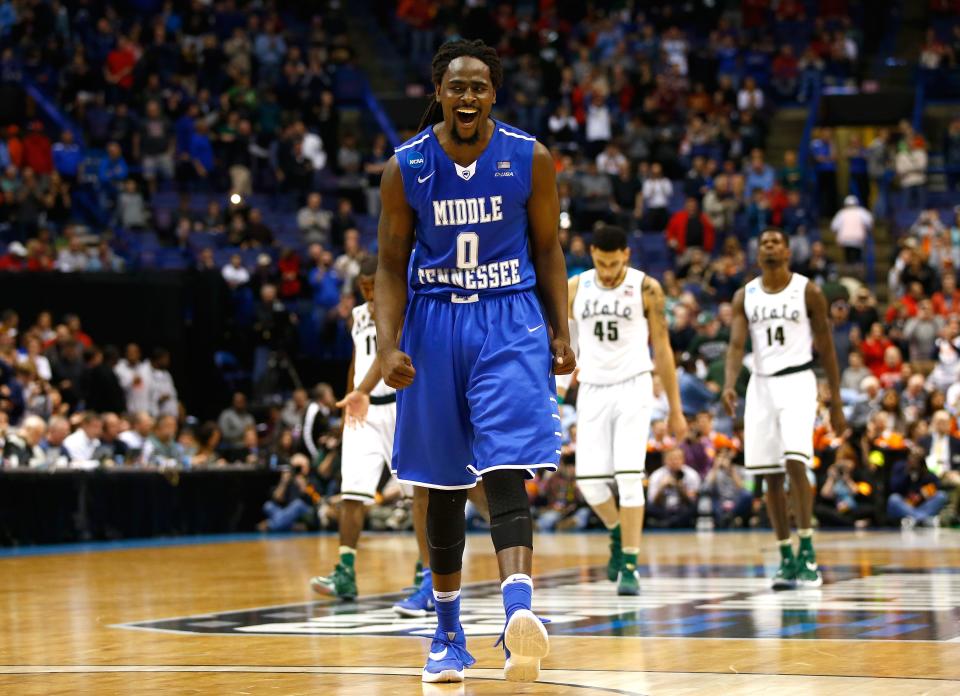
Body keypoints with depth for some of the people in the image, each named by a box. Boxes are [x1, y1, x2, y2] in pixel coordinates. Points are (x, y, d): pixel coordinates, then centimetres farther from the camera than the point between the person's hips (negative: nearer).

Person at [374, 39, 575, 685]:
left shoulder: (529, 158, -4)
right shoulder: (406, 167, -4)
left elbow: (548, 249, 6)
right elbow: (392, 266, 1)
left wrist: (562, 334, 1)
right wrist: (388, 345, -11)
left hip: (509, 325, -1)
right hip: (434, 326, 2)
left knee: (506, 475, -17)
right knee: (443, 488, 9)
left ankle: (520, 614, -31)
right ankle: (448, 635, 22)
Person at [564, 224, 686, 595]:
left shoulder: (646, 289, -4)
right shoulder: (574, 289, 3)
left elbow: (662, 349, 0)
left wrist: (675, 409, 2)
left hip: (633, 387, -3)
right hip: (592, 390, 3)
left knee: (629, 475, -13)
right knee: (588, 480, -2)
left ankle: (630, 565, -6)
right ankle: (618, 533, 27)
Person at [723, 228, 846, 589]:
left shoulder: (808, 292, 0)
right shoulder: (745, 296, 8)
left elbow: (826, 347, 3)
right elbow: (736, 344, -2)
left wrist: (836, 403, 1)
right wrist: (729, 384, -22)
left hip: (797, 381, -4)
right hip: (761, 384, 4)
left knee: (795, 461, -21)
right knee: (770, 475, 4)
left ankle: (807, 551, -15)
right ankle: (786, 558, 12)